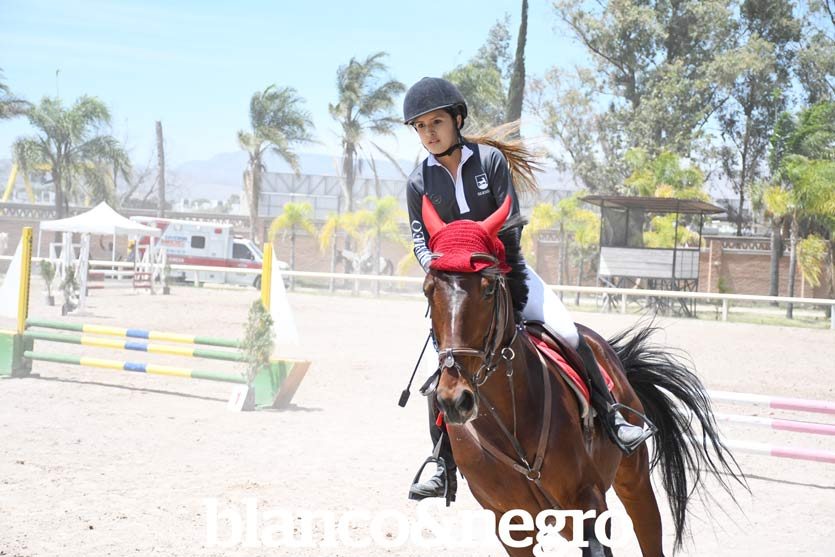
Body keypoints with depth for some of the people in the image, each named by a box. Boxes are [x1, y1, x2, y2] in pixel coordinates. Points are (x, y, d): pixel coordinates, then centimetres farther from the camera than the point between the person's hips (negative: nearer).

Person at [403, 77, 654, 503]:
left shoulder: (491, 159, -5)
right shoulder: (419, 182, 0)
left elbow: (511, 224, -9)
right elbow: (420, 241, -2)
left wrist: (503, 278, -16)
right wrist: (433, 263, -24)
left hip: (506, 271, -1)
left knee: (567, 333, -18)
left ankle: (612, 419, -5)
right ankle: (445, 468, -2)